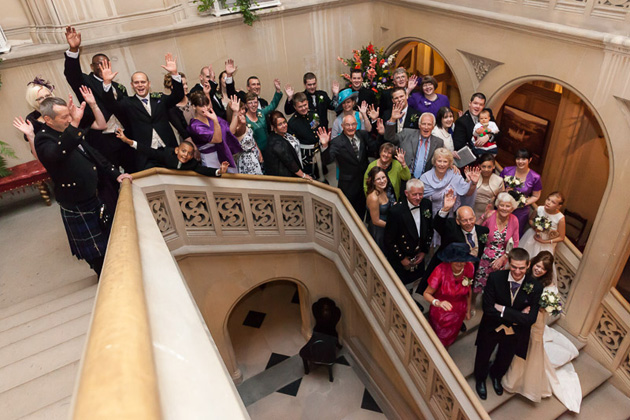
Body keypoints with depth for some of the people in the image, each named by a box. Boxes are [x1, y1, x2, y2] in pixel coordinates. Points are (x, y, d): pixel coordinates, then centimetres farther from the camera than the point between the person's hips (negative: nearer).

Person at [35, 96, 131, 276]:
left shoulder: (71, 132, 4)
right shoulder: (43, 139, -22)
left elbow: (93, 155, 14)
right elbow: (57, 153, -46)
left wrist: (116, 174, 7)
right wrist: (74, 124, -55)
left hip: (94, 199, 8)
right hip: (77, 209, -8)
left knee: (108, 242, 24)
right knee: (96, 255, 9)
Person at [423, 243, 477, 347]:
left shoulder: (469, 268, -23)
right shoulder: (441, 270, -34)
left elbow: (468, 290, -4)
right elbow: (426, 293, -28)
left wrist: (468, 310, 7)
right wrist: (438, 303, -48)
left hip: (458, 313, 3)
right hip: (440, 312, -3)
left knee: (449, 339, 30)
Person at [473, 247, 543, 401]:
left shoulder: (535, 287, -25)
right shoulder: (495, 278, -28)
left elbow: (530, 319, -27)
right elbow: (488, 308, -28)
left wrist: (503, 310, -32)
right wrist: (516, 317, -30)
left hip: (514, 333, 1)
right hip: (491, 329, -1)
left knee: (505, 361, 30)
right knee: (483, 357, 26)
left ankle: (496, 376, 65)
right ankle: (480, 379, 59)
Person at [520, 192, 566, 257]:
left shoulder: (560, 218, -25)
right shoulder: (540, 209, -19)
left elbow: (561, 238, -13)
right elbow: (530, 219, 4)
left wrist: (544, 241, -17)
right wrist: (534, 227, -17)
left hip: (547, 243, -2)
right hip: (533, 236, 2)